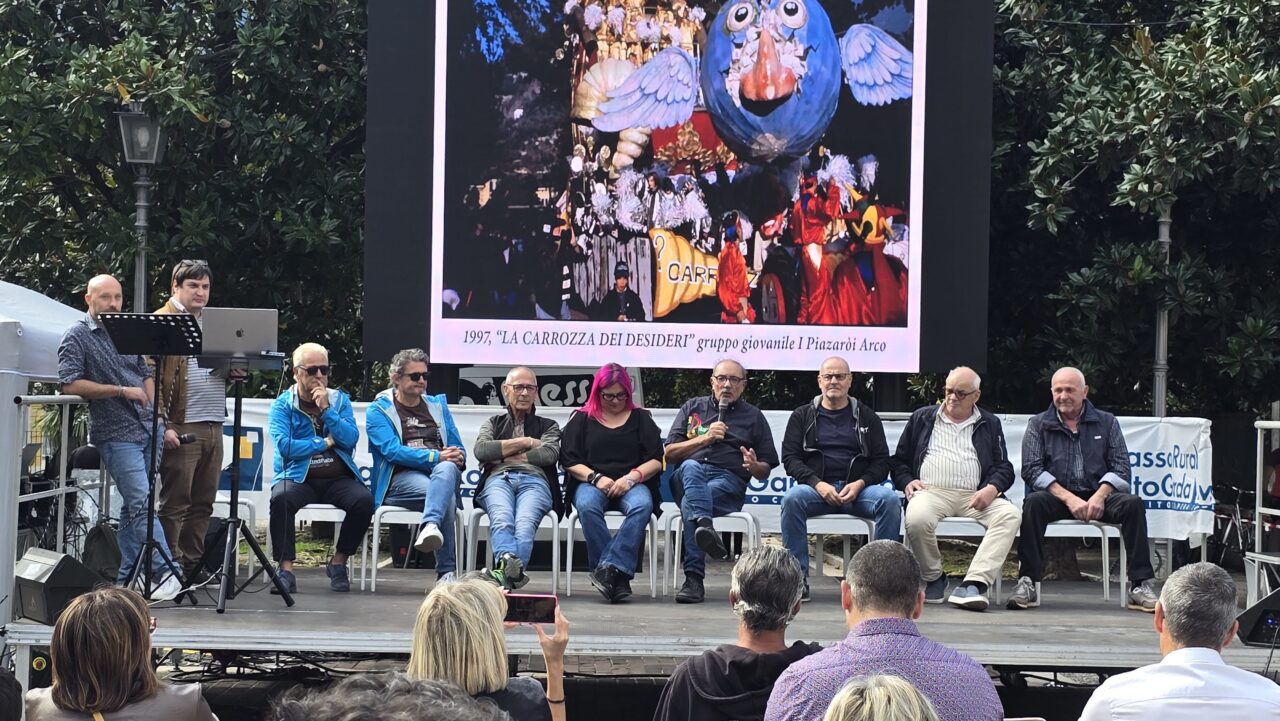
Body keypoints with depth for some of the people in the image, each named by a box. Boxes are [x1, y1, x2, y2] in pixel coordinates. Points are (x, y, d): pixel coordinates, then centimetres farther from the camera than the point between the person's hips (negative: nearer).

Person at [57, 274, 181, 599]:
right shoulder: (77, 337, -3)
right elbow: (70, 384, -13)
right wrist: (121, 391, -14)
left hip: (148, 429, 6)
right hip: (117, 435, -6)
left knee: (134, 505, 10)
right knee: (141, 503, -13)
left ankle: (125, 577, 17)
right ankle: (164, 572, -16)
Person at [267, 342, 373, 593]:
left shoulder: (340, 400, 12)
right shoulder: (282, 405, 4)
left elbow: (351, 439, -2)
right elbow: (284, 446, -12)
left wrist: (327, 410, -9)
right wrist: (325, 443, -5)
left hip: (338, 479, 2)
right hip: (298, 477, -2)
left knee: (364, 500, -27)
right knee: (280, 498, -35)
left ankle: (338, 563, -7)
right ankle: (286, 570, -28)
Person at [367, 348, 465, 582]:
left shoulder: (438, 405, 26)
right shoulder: (379, 410, 10)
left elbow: (458, 449, 21)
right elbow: (392, 450, -8)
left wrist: (458, 458, -6)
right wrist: (435, 457, -18)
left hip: (442, 470, 3)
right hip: (400, 478, -3)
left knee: (447, 469, -39)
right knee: (446, 497, -38)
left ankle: (430, 526, -62)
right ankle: (447, 571, -45)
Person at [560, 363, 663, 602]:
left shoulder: (641, 418, 17)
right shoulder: (581, 418, 16)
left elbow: (657, 461, 8)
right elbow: (569, 461, 6)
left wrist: (632, 477, -9)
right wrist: (596, 479, -10)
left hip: (632, 484, 0)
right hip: (591, 482, 0)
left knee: (642, 506, -36)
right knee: (587, 506, -37)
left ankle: (609, 568, -44)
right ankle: (618, 576, -39)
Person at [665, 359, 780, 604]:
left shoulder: (753, 416, 22)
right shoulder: (693, 407, 24)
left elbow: (766, 470, 19)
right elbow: (670, 454, 13)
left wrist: (754, 466, -6)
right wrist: (704, 438, 0)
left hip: (729, 480, -1)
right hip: (688, 476, 1)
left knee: (689, 502, -35)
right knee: (691, 467, -38)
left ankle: (694, 578, -44)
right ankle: (705, 527, -62)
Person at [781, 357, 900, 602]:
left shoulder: (867, 417, 16)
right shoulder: (802, 416, 15)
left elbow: (881, 462, 10)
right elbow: (790, 458, 5)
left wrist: (860, 484, -11)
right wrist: (818, 484, -12)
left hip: (858, 489, 1)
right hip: (816, 487, -1)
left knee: (890, 499, -30)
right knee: (792, 498, -34)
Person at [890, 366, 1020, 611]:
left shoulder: (990, 424, 22)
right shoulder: (922, 418, 22)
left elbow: (1004, 468, 15)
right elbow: (899, 460, 20)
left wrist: (992, 489, -7)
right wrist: (907, 482, -1)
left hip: (975, 496, 1)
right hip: (931, 491, -1)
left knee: (1010, 515, -31)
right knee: (917, 518, -37)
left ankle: (973, 583, -39)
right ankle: (933, 578, -10)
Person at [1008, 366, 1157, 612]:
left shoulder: (1106, 422, 14)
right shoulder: (1038, 425, 10)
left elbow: (1120, 468, 5)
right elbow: (1031, 470, -3)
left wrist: (1100, 495, -16)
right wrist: (1069, 498, -16)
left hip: (1098, 496, 1)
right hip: (1057, 497, -1)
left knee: (1133, 504, -27)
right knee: (1033, 502, -33)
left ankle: (1141, 584, -26)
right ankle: (1028, 583, -31)